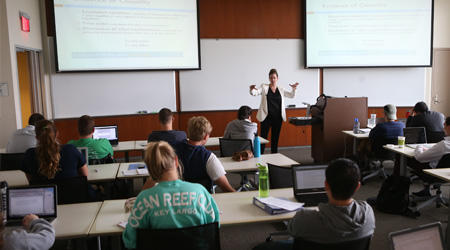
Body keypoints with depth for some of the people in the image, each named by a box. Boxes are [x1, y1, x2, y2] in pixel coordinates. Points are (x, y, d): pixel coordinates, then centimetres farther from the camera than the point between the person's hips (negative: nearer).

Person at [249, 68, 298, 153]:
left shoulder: (281, 89, 11)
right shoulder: (264, 87, 1)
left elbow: (292, 95, 9)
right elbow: (255, 93, -11)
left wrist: (294, 89, -11)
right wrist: (252, 89, -34)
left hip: (278, 117, 3)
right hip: (266, 117, -3)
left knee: (275, 138, 10)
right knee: (263, 137, -3)